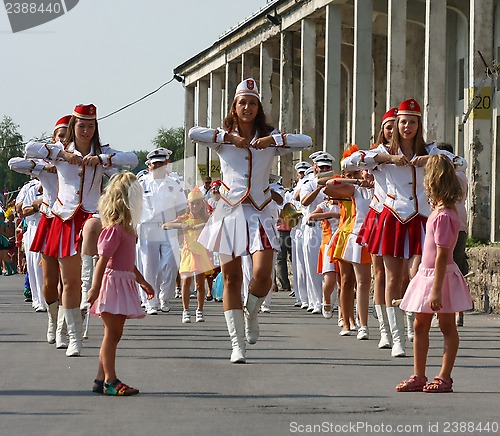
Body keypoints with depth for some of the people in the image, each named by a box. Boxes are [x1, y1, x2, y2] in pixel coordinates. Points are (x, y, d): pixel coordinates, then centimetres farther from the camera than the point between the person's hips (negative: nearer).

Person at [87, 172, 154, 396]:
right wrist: (95, 287, -25)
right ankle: (110, 381, -4)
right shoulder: (113, 229, -15)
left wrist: (143, 282, 33)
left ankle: (101, 379, 15)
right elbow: (103, 259, -21)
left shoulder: (126, 229, 16)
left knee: (115, 334, 10)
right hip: (113, 281, -10)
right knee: (112, 333, -6)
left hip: (124, 284, 10)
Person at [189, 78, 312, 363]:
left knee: (262, 274, -16)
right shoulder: (223, 139, 7)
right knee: (231, 278, 0)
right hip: (230, 211, 0)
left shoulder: (270, 139, 8)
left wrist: (273, 139, -12)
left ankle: (251, 313, 17)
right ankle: (238, 344, 6)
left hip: (260, 212, 0)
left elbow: (306, 141, -5)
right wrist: (230, 137, -10)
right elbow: (194, 133, -11)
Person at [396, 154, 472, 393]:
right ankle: (419, 375, 15)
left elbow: (442, 255, -24)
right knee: (420, 325, 10)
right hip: (427, 274, 9)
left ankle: (444, 378, 6)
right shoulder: (439, 210, 7)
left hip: (440, 275, -9)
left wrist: (436, 290, -25)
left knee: (447, 326, 1)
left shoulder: (443, 216, -22)